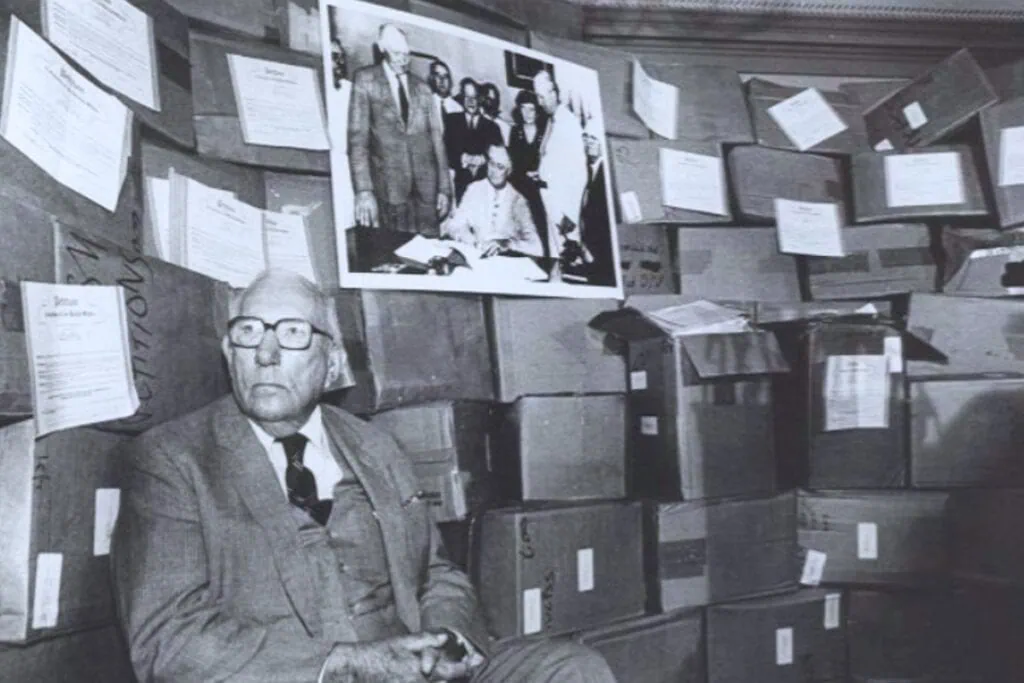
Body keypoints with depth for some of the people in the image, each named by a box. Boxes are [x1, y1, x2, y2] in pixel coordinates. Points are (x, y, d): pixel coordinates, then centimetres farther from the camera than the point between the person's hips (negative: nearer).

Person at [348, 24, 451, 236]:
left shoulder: (422, 88, 16)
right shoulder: (366, 80, 5)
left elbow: (436, 137, 17)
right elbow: (357, 137, -2)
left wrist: (444, 188, 10)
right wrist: (363, 190, -12)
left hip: (426, 185, 3)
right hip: (389, 183, -3)